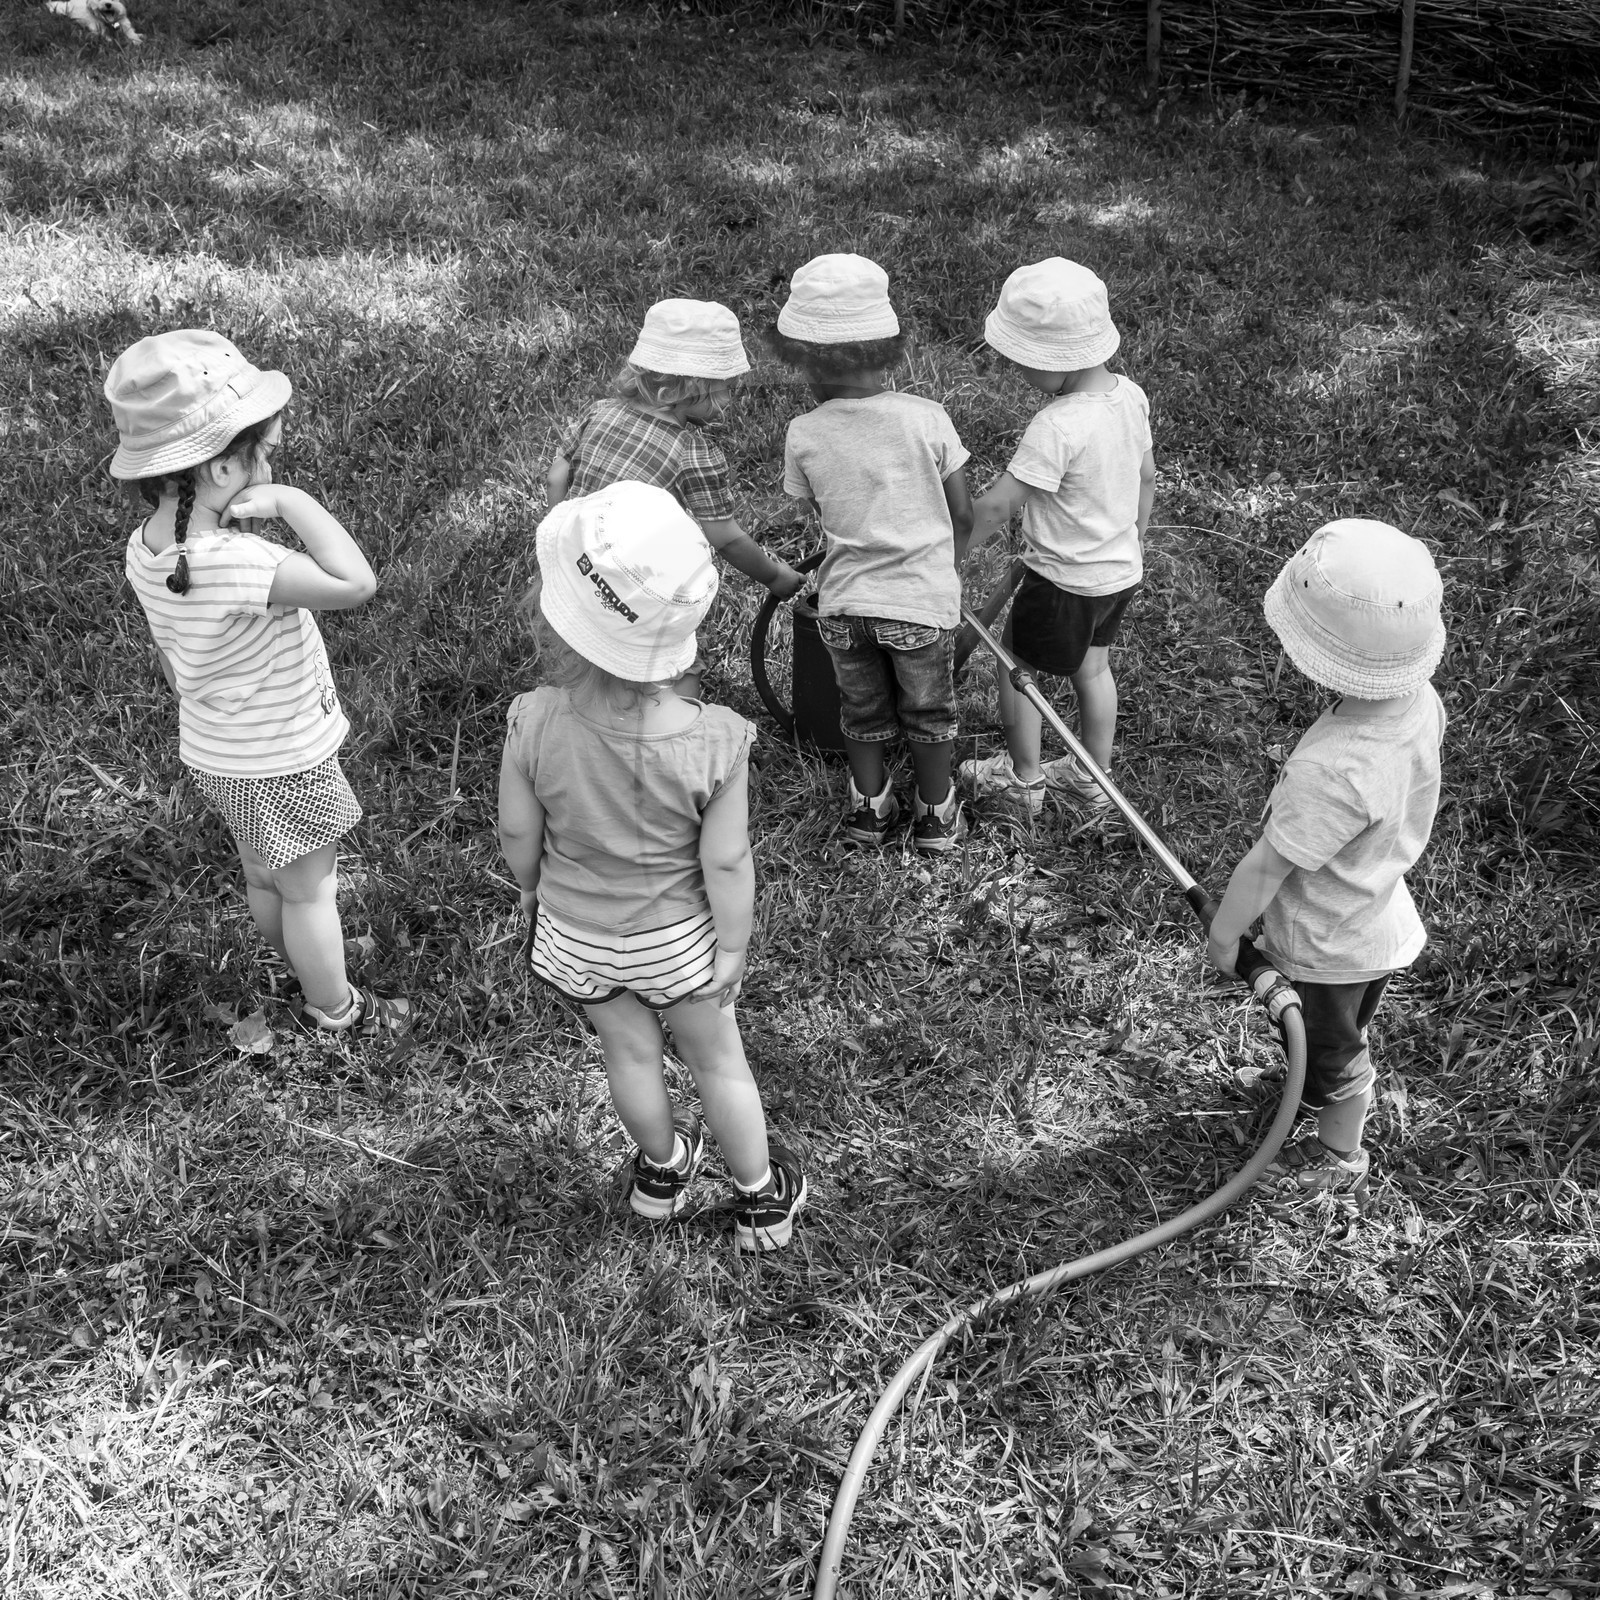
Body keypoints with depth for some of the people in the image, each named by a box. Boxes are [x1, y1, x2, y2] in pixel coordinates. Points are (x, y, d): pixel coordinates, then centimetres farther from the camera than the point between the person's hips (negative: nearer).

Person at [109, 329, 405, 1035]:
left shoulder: (144, 547, -10)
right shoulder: (233, 561, -38)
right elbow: (354, 583, -49)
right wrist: (292, 501, -37)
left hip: (213, 753, 8)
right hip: (282, 766, -7)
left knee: (264, 879, 29)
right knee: (309, 893, 16)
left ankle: (301, 968, 53)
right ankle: (337, 1009, 38)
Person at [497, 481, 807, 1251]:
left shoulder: (533, 725, -31)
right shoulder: (715, 741, -33)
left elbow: (518, 834, -13)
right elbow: (726, 865, -22)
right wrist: (732, 950, -3)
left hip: (574, 936, 1)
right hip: (675, 942, -1)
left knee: (629, 1052, 28)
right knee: (717, 1059, 24)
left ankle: (662, 1169, 56)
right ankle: (761, 1198, 47)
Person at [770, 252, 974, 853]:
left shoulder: (803, 435, -14)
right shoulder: (926, 418, -17)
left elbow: (820, 516, 0)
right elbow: (964, 517, -9)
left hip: (843, 602, 1)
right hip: (922, 600, -1)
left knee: (861, 711, 24)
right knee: (927, 713, 21)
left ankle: (870, 806, 41)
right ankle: (935, 814, 37)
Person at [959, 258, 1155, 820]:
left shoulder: (1057, 426, -31)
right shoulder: (1130, 395, -5)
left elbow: (996, 505, -28)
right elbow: (1146, 478, 8)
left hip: (1065, 581, -8)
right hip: (1120, 569, 8)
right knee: (1092, 668, 24)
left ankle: (1023, 780, 31)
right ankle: (1094, 782, 39)